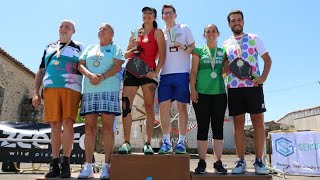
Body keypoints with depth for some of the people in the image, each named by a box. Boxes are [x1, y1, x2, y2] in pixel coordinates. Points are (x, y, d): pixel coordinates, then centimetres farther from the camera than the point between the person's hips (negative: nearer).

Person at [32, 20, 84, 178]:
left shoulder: (79, 47, 17)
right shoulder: (49, 48, 25)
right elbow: (41, 71, 20)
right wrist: (36, 92, 8)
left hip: (71, 88, -2)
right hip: (50, 88, 2)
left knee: (67, 123, -13)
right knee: (55, 125, -1)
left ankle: (66, 163, -9)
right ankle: (54, 164, 3)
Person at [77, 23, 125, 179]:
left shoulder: (115, 48, 13)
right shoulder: (89, 48, 24)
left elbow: (118, 66, -2)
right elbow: (80, 65, 13)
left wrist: (102, 77, -16)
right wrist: (90, 75, -8)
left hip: (109, 90, -3)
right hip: (89, 90, 4)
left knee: (107, 127, -6)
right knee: (89, 127, -1)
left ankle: (106, 166, -2)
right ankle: (88, 166, 3)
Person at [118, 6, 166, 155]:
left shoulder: (157, 32, 9)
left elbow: (162, 54, -3)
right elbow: (126, 55, 21)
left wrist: (156, 72, -15)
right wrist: (132, 48, -1)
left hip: (148, 71, -4)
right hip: (131, 71, 4)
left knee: (149, 108, -5)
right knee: (125, 106, -5)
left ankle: (148, 144, -2)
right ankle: (126, 143, 1)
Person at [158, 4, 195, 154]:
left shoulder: (184, 29, 11)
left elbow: (194, 49, 8)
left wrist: (184, 47, -11)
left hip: (181, 73, -3)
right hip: (165, 74, 3)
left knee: (182, 107, -2)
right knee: (163, 107, -3)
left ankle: (181, 142, 4)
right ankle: (166, 142, 6)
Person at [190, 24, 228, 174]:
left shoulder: (223, 51, 15)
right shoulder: (199, 51, 10)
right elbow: (193, 71, 4)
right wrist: (192, 89, -6)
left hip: (219, 92, 2)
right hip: (201, 93, -1)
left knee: (218, 127, 3)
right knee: (203, 127, 0)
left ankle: (218, 162, 11)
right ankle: (202, 162, 8)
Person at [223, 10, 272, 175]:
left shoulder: (254, 39, 9)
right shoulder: (225, 45, 15)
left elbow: (267, 59, 6)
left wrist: (264, 76, -10)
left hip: (253, 86, -1)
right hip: (234, 88, 2)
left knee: (258, 121, -2)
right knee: (238, 123, 2)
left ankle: (259, 161, 5)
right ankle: (241, 161, 9)